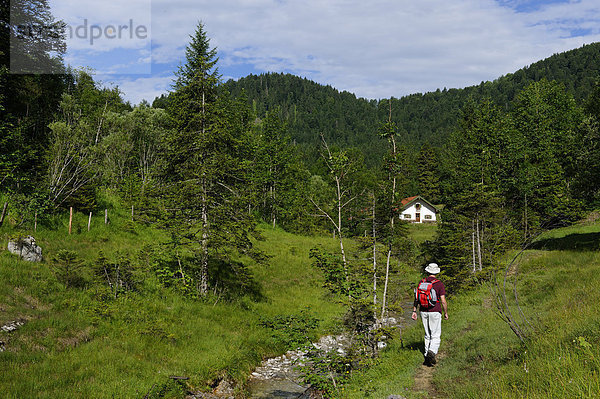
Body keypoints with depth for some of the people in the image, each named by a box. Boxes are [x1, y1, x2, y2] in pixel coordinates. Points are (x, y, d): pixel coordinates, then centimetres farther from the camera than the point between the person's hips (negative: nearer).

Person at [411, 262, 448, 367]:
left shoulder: (421, 282, 3)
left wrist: (414, 311, 9)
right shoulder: (439, 284, -8)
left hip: (423, 311, 4)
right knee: (436, 336, -1)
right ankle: (432, 352, -25)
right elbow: (443, 301, -10)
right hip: (435, 312, -4)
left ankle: (427, 357, 16)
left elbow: (416, 298, 3)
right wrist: (446, 313, 3)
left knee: (428, 335, 15)